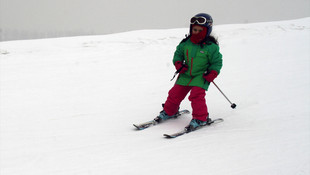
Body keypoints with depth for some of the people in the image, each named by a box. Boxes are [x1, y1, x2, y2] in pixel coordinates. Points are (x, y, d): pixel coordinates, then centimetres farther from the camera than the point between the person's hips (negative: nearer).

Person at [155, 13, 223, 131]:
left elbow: (217, 62, -4)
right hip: (185, 75, 5)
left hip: (201, 77, -4)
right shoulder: (186, 43, 1)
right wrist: (179, 64, -4)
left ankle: (200, 118, -7)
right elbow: (178, 53, 14)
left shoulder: (211, 46, -9)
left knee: (196, 95, -21)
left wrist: (211, 75, -17)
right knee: (175, 94, 7)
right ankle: (169, 112, 30)